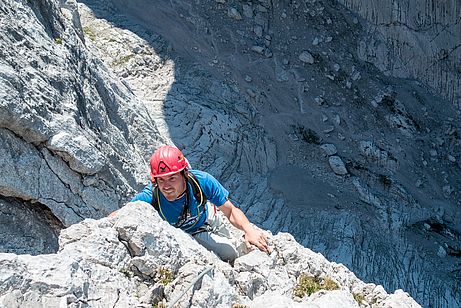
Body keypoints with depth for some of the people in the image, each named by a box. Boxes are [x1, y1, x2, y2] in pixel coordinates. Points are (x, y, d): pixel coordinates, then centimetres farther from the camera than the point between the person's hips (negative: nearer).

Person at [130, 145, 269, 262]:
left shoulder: (202, 181, -35)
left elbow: (231, 211, -26)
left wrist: (249, 230, -43)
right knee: (231, 254, -16)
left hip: (208, 218, 2)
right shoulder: (149, 198, -38)